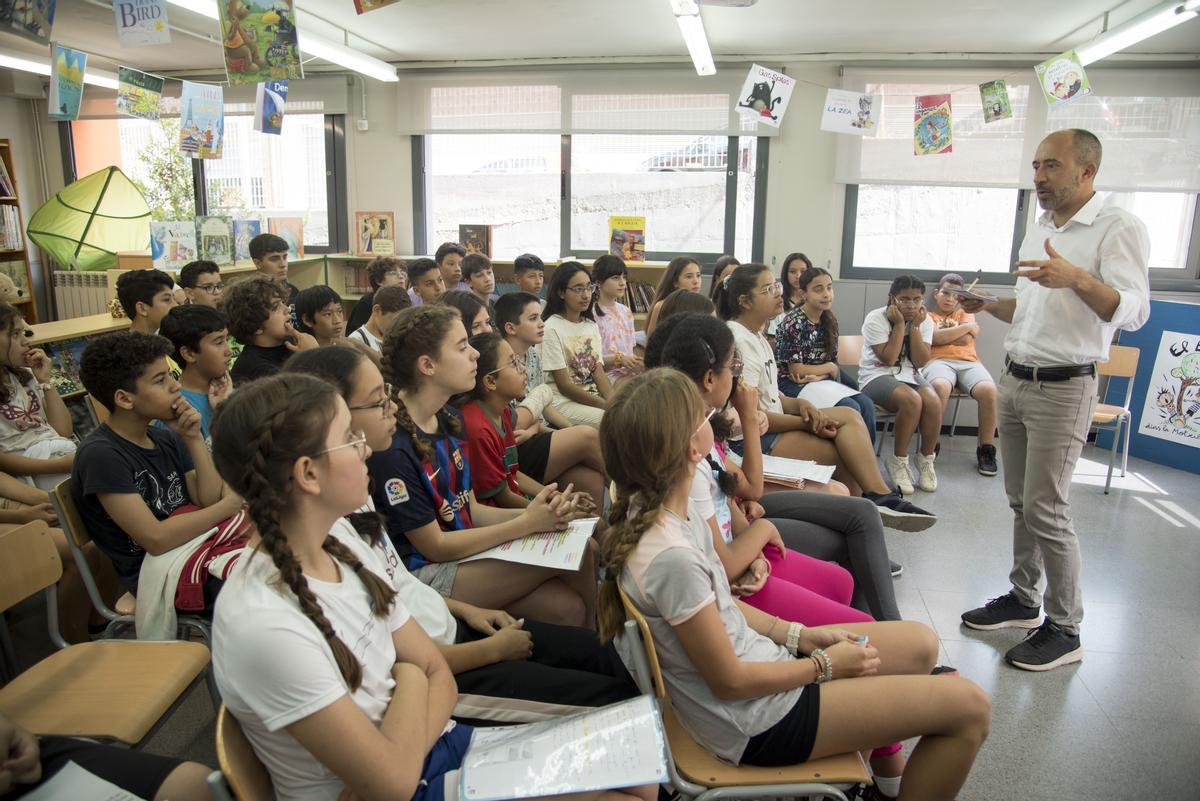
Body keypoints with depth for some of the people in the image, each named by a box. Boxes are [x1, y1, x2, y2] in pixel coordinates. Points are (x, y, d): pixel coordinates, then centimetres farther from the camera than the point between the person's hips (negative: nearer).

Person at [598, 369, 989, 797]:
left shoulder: (664, 510, -5)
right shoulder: (670, 557, -33)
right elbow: (730, 681, -21)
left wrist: (799, 634, 3)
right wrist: (825, 665, -8)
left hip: (750, 652, 9)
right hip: (757, 722, -8)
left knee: (921, 644, 17)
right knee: (968, 707, -4)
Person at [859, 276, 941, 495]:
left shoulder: (925, 321, 2)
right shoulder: (875, 319, -10)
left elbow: (920, 362, -7)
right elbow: (888, 358, -18)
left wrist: (915, 326, -13)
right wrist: (899, 324, -16)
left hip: (909, 375, 5)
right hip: (877, 376, -4)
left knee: (933, 403, -28)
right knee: (912, 400, -34)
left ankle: (926, 459, -6)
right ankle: (898, 461, -16)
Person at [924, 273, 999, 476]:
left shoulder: (966, 313, 29)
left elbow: (965, 339, 7)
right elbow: (936, 338, -1)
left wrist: (943, 333, 9)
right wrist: (967, 326, 6)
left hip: (968, 362, 3)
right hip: (938, 361, -2)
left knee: (988, 389, -32)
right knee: (939, 387, -40)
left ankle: (986, 449, -16)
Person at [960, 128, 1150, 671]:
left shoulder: (1118, 229, -8)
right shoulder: (1038, 229, 16)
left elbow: (1134, 312, -19)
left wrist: (1078, 279, -34)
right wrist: (987, 305, 10)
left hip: (1063, 388, -7)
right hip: (1015, 381, 7)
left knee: (1046, 510, -6)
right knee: (1021, 502, 13)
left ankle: (1064, 629, 8)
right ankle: (1023, 599, 26)